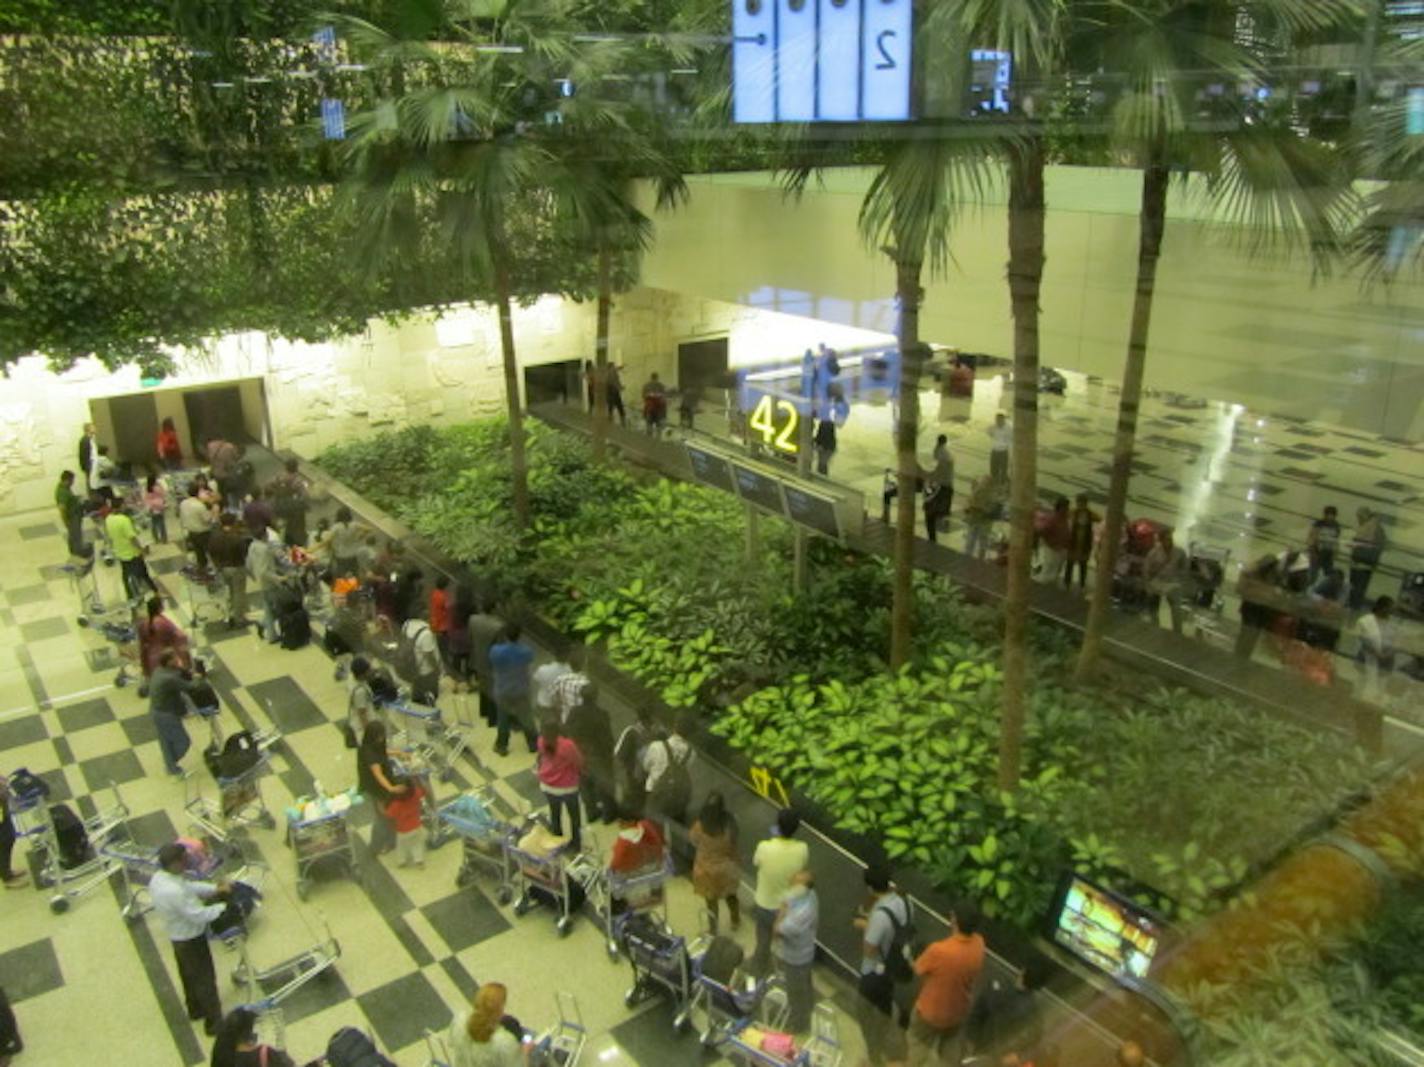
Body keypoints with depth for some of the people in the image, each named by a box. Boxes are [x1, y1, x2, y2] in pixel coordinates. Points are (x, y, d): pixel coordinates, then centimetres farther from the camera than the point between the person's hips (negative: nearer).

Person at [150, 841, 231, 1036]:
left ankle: (195, 1008, 51)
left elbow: (189, 886, 3)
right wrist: (223, 907, -16)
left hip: (177, 937, 9)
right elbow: (198, 915, -30)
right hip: (191, 940, -9)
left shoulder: (158, 878, -11)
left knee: (188, 975, 29)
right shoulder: (174, 892, -40)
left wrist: (215, 889, -6)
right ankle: (214, 1022, 25)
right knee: (205, 980, 10)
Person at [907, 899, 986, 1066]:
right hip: (961, 1010, 4)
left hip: (932, 1010, -4)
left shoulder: (939, 950, -40)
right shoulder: (979, 944, -23)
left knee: (920, 1041, 27)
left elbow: (918, 970, -19)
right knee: (953, 1045, 31)